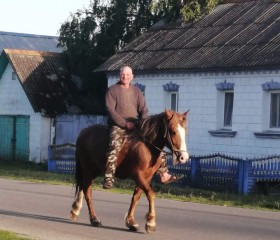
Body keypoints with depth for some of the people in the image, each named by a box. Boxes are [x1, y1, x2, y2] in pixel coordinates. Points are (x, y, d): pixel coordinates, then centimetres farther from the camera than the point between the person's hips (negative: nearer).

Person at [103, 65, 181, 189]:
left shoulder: (136, 91, 14)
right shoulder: (112, 90, -1)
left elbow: (143, 109, 11)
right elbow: (110, 110, -10)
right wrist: (125, 124, -19)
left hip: (135, 125, 5)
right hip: (118, 125, -5)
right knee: (115, 146, -32)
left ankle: (164, 174, 7)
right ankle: (108, 178, -34)